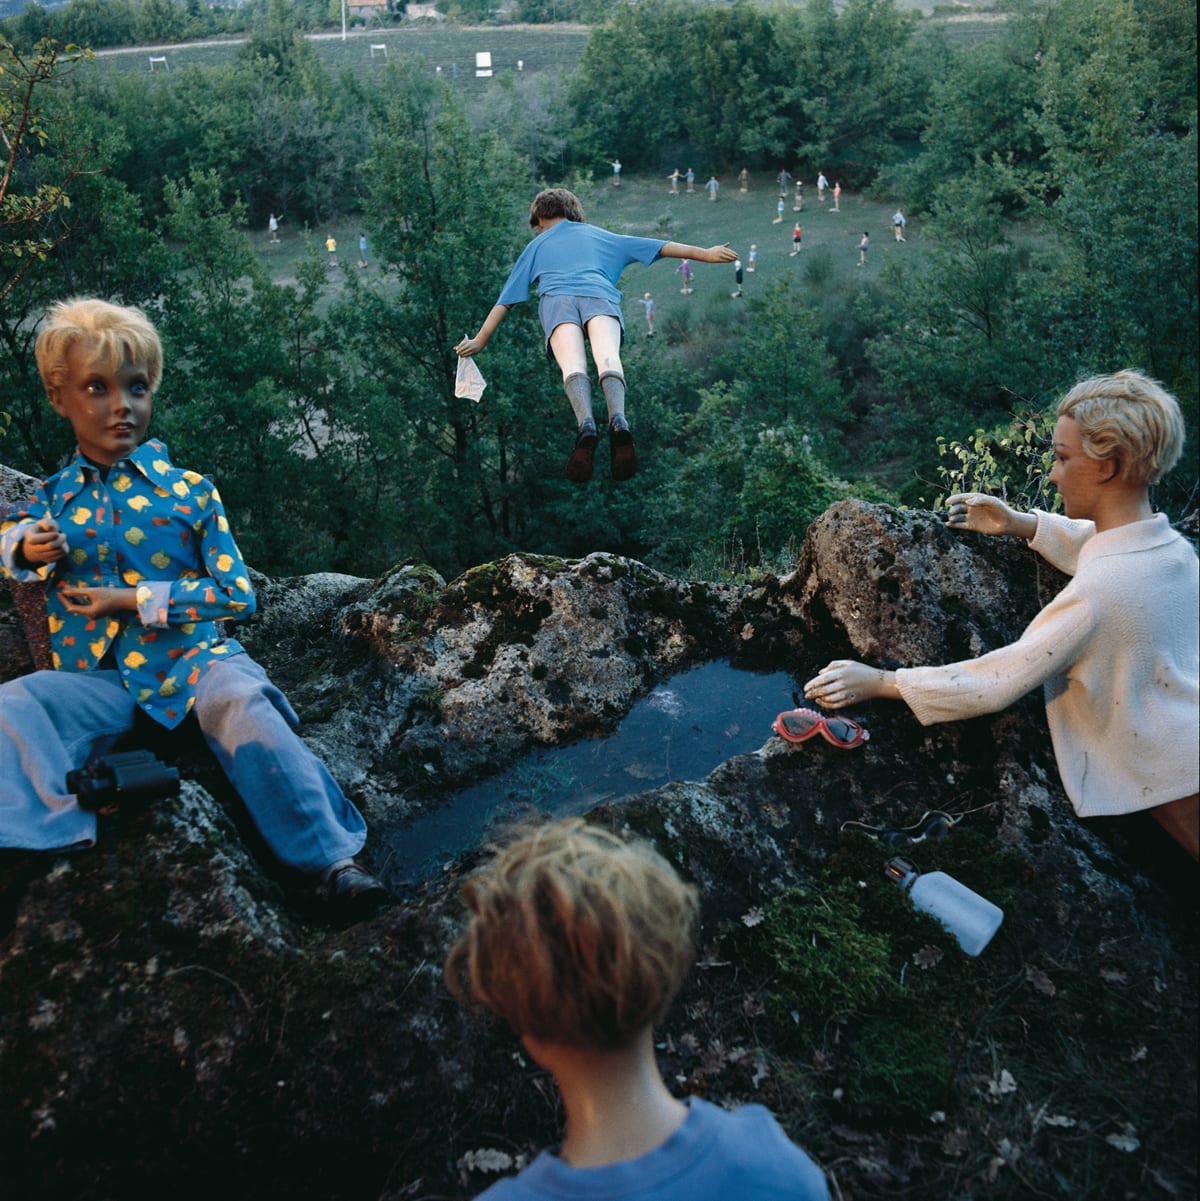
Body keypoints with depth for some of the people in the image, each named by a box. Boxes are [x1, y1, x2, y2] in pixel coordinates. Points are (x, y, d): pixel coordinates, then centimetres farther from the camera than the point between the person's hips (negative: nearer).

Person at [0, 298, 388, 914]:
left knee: (243, 702, -34)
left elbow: (237, 594, -2)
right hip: (97, 679, 3)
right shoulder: (52, 499, 13)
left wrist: (137, 600, -10)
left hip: (192, 658, -3)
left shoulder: (189, 490, 3)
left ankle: (331, 858, -35)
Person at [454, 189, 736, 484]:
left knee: (573, 365, -24)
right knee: (608, 358, -25)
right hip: (600, 295, 1)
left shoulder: (537, 245, 35)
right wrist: (705, 254, 40)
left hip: (556, 298, 0)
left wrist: (479, 341, 35)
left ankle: (586, 424, -53)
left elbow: (505, 300, 31)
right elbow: (659, 247, 36)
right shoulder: (598, 235, 38)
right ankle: (618, 419, -55)